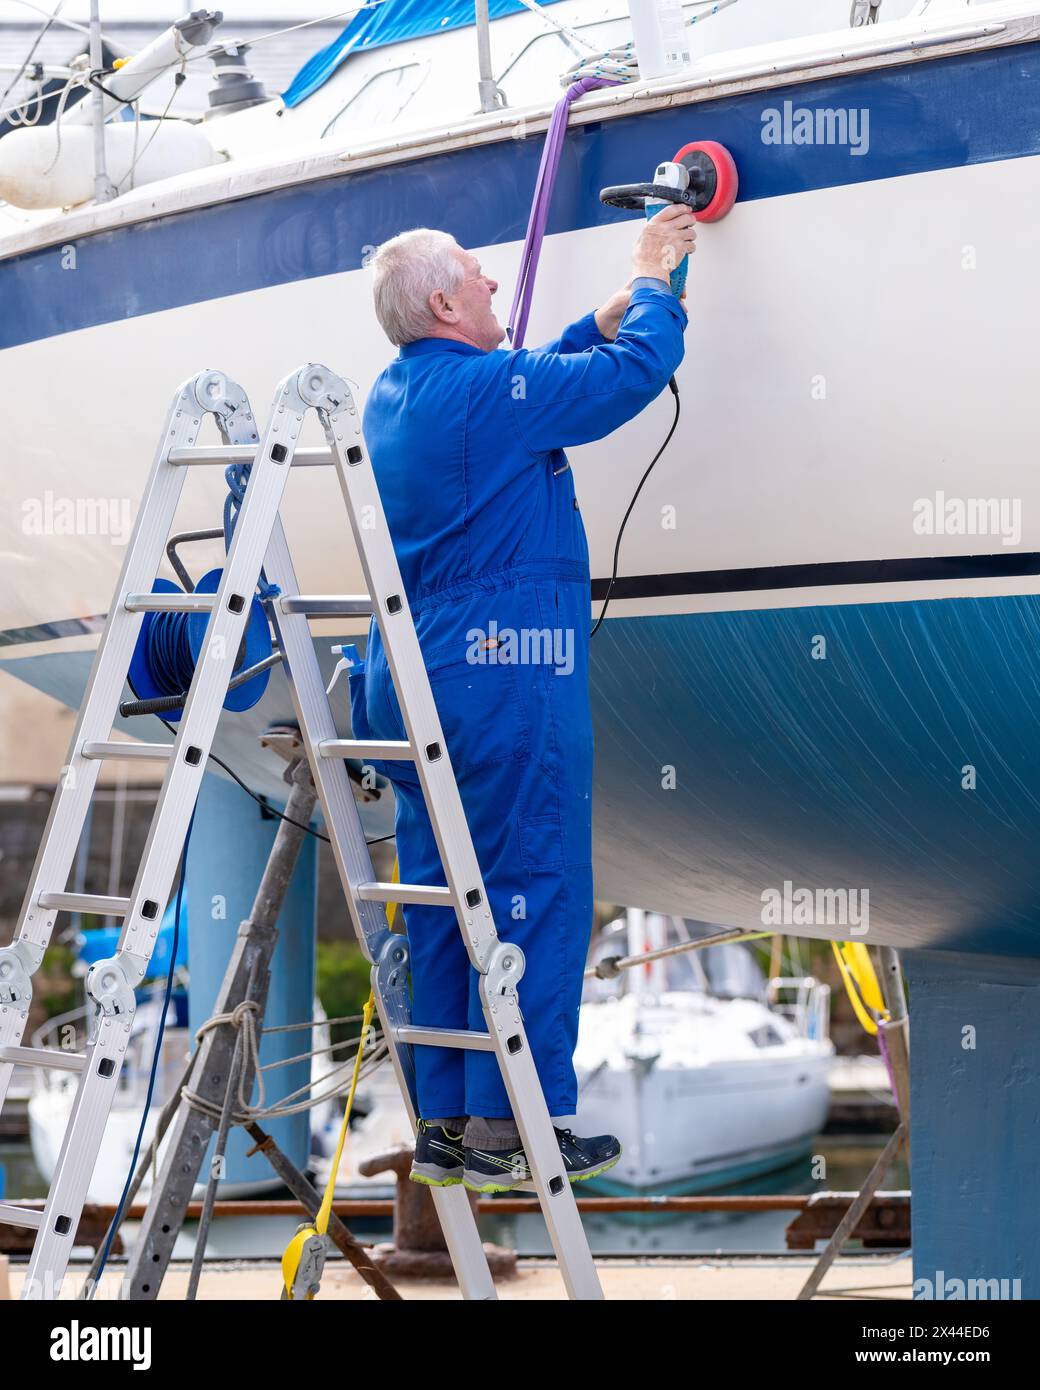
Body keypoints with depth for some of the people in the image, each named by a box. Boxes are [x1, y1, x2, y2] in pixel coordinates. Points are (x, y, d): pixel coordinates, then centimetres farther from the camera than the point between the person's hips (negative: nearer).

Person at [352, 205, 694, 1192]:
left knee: (441, 892, 10)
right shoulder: (485, 390, -14)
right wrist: (650, 281, 9)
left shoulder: (392, 399, 15)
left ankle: (445, 1122, 13)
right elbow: (635, 371, -8)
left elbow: (550, 378, 29)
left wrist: (615, 309, 26)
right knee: (532, 891, -4)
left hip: (408, 681, 9)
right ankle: (509, 1129, -3)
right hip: (505, 677, -9)